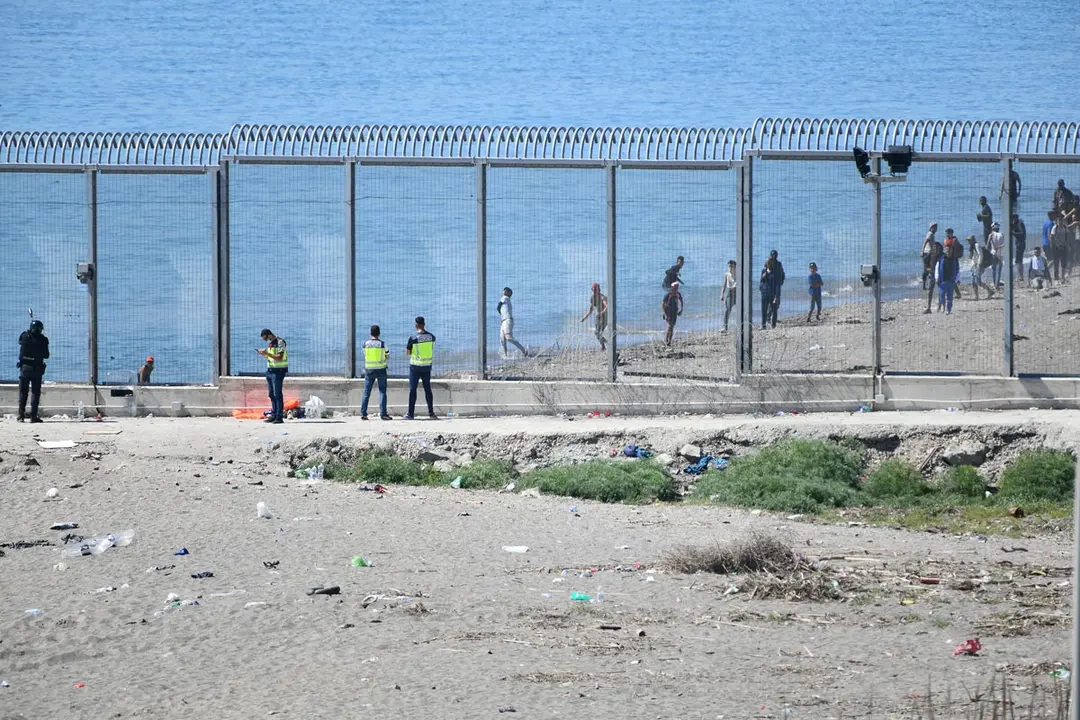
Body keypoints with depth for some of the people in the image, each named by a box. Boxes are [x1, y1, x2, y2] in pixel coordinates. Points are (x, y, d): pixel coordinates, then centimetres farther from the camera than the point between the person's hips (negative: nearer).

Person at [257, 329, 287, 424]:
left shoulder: (280, 342, -13)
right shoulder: (270, 343, 14)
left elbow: (279, 358, -21)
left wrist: (267, 353, -23)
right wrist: (263, 354, 3)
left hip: (278, 371, -9)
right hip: (270, 370, 9)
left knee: (277, 394, -8)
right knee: (272, 394, 9)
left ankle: (279, 417, -7)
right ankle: (274, 415, 15)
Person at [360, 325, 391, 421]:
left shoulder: (366, 343, -2)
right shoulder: (382, 343, -7)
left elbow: (365, 355, 10)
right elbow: (387, 357, 3)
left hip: (369, 370, 2)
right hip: (381, 369, -2)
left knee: (366, 393, 7)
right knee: (382, 392, 2)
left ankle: (363, 414, 4)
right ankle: (383, 413, -3)